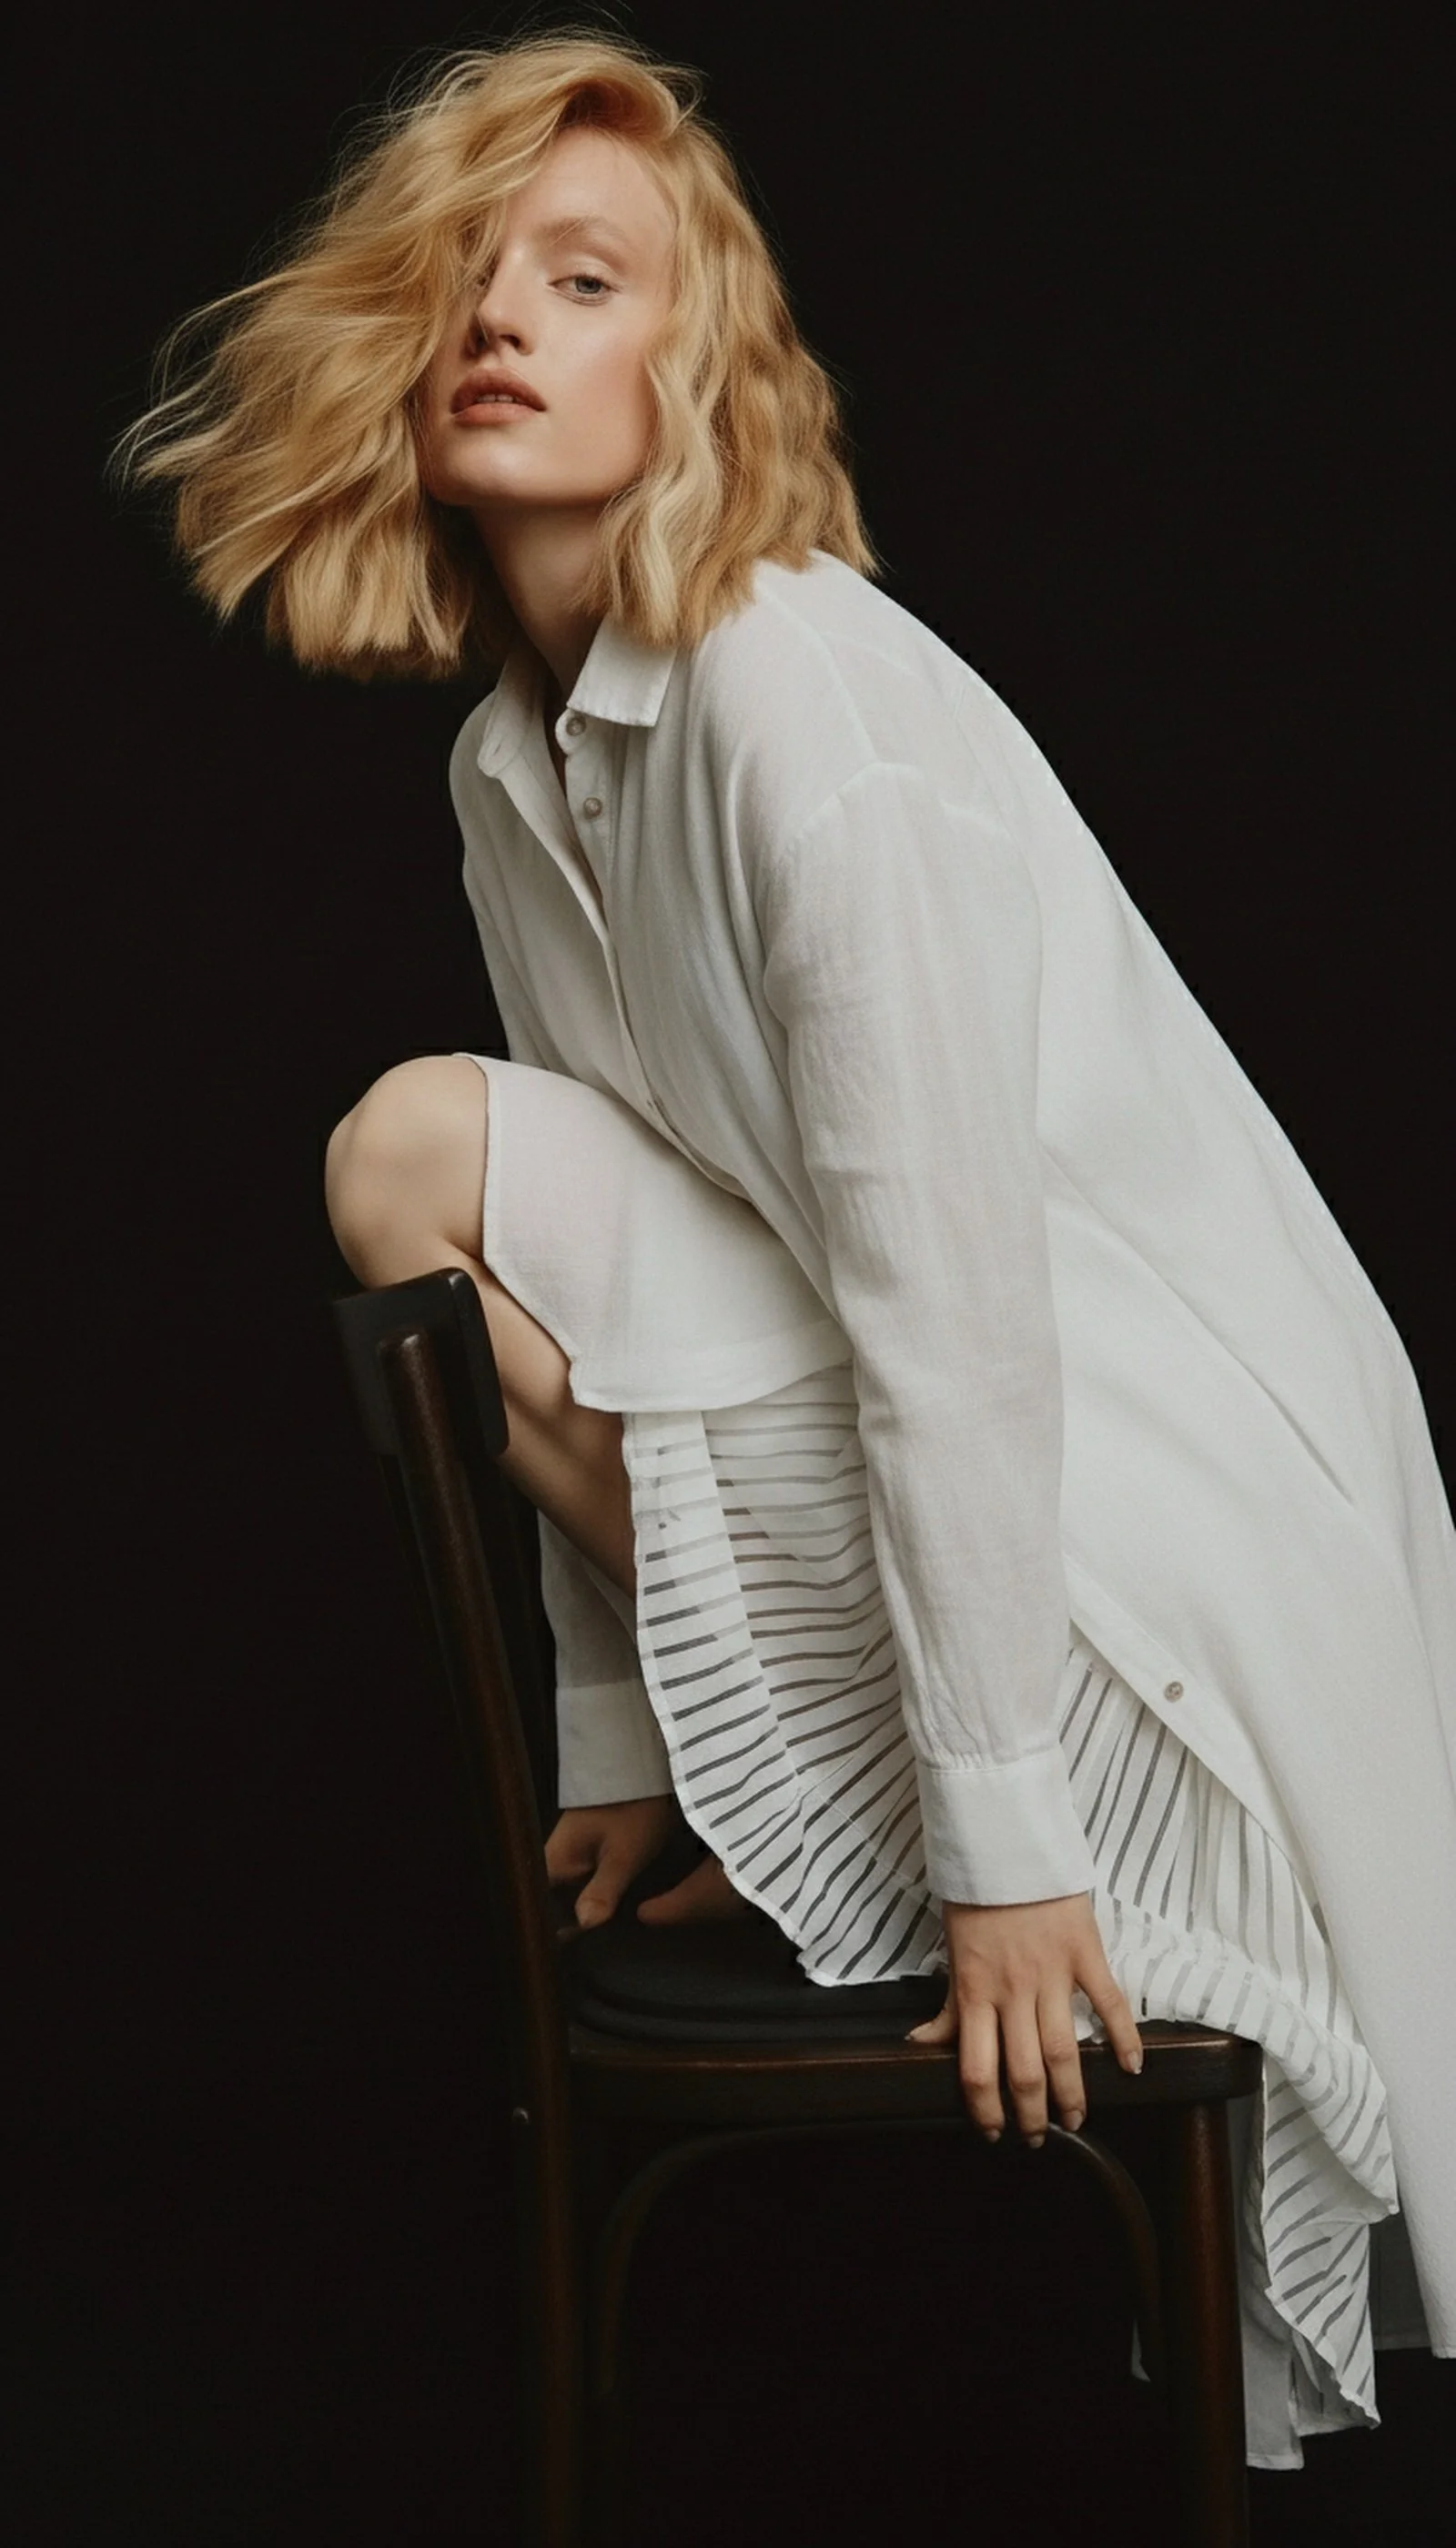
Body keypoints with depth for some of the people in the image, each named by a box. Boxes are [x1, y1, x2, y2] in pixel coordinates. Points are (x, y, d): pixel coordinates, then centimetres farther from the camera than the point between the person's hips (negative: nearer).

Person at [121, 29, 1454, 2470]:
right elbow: (607, 1311, 11)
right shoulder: (513, 760, 6)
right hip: (895, 1444, 8)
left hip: (1145, 1502, -8)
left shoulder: (801, 692, -21)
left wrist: (999, 1834, -21)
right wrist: (632, 1731, 11)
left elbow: (945, 1284, -23)